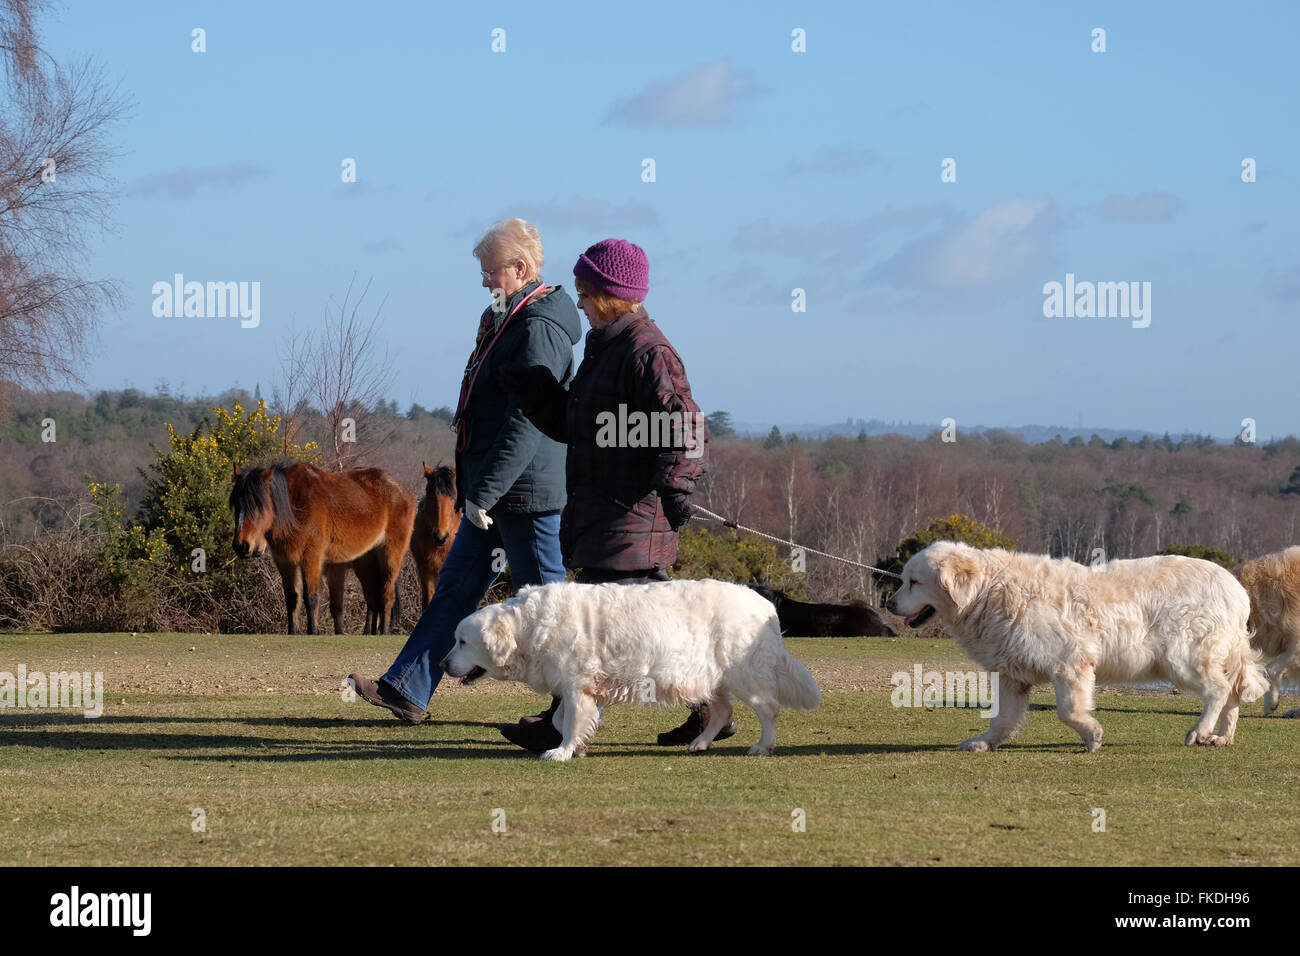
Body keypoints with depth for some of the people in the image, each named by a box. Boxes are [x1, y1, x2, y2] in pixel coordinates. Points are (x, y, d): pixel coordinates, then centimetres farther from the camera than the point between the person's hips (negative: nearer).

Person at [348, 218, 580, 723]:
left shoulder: (540, 331, -19)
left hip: (526, 492, -10)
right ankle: (406, 690, 12)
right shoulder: (509, 321, 14)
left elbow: (526, 425, -25)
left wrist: (483, 493, -25)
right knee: (457, 584, 10)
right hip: (496, 493, 10)